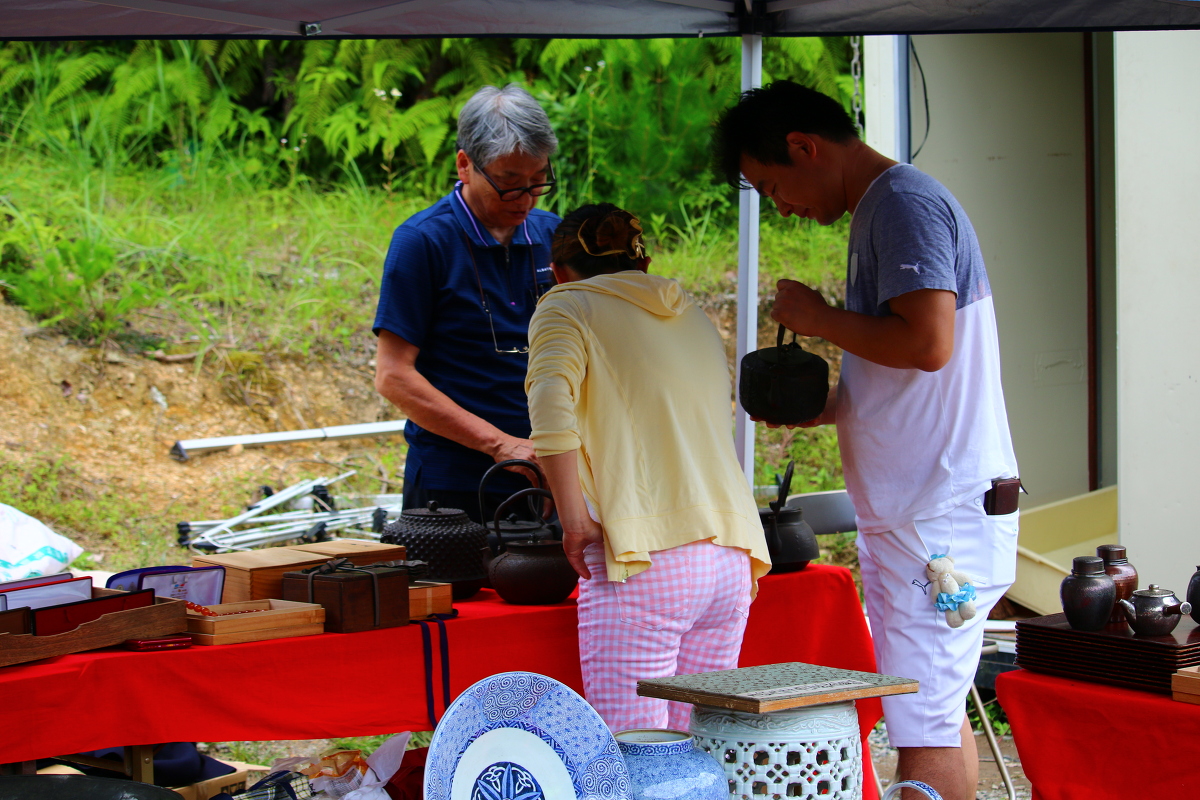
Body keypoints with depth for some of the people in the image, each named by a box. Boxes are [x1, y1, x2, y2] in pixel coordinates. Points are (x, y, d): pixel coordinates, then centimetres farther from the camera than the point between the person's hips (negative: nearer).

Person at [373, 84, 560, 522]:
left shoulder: (552, 236, 9)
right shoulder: (421, 241, -8)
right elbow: (393, 376, -11)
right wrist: (499, 442, -17)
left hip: (540, 485, 5)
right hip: (451, 491, -5)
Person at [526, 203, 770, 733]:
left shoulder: (567, 309, 5)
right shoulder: (691, 316, 24)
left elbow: (551, 406, -15)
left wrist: (574, 522, -11)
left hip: (646, 560, -6)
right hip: (730, 559, 7)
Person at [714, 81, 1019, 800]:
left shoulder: (905, 202, -12)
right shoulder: (879, 209, 19)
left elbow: (928, 342, -25)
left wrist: (817, 317, -11)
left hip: (943, 516, -10)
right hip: (908, 516, 10)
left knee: (924, 727, -8)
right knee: (939, 716, 13)